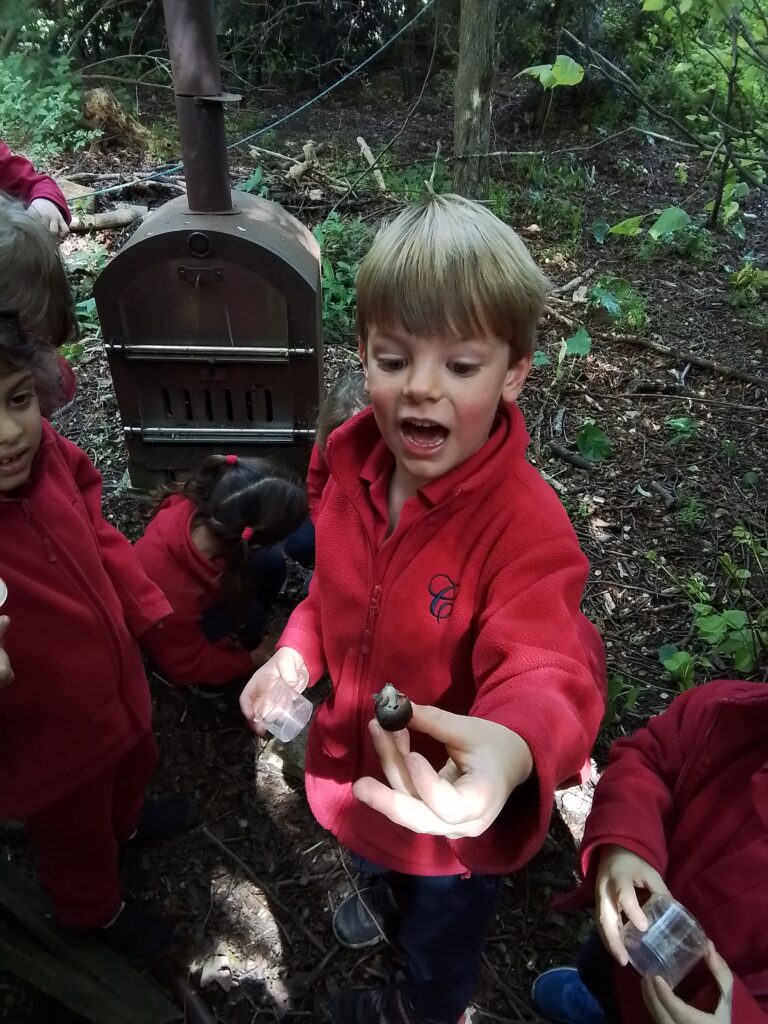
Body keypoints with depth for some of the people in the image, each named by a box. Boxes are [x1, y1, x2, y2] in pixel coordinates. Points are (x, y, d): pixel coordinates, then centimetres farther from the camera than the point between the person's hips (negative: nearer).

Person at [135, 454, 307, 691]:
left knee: (271, 563, -11)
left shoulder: (195, 508, -34)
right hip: (172, 637, -6)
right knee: (249, 614, -27)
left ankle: (241, 638, 12)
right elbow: (187, 666, -25)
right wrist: (250, 660, -12)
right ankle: (209, 681, 0)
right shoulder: (170, 594, -46)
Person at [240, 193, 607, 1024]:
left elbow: (544, 667, -46)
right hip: (357, 761, 5)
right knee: (376, 853, 40)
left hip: (457, 800, -4)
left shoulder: (524, 522, -35)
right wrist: (296, 653, -15)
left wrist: (511, 747, -68)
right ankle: (386, 894, 77)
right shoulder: (352, 465, -16)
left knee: (441, 932, 30)